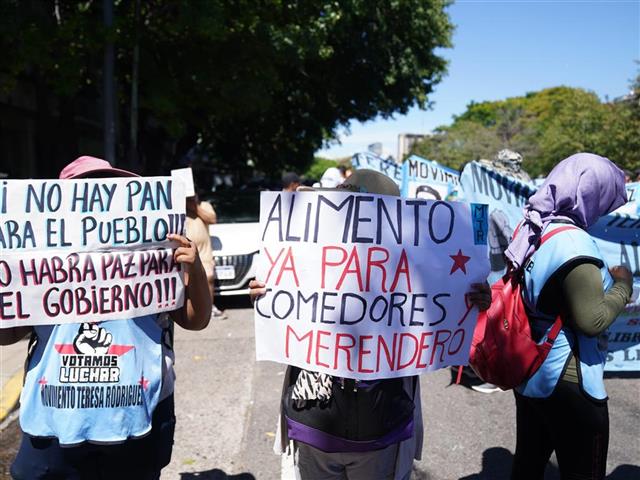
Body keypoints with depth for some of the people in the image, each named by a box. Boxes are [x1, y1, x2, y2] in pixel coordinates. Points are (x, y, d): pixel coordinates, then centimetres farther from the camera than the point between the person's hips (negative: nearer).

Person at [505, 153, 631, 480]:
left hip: (528, 372, 8)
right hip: (568, 382, -8)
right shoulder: (572, 241, -22)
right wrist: (622, 286, -7)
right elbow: (592, 321, -22)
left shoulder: (529, 229, 4)